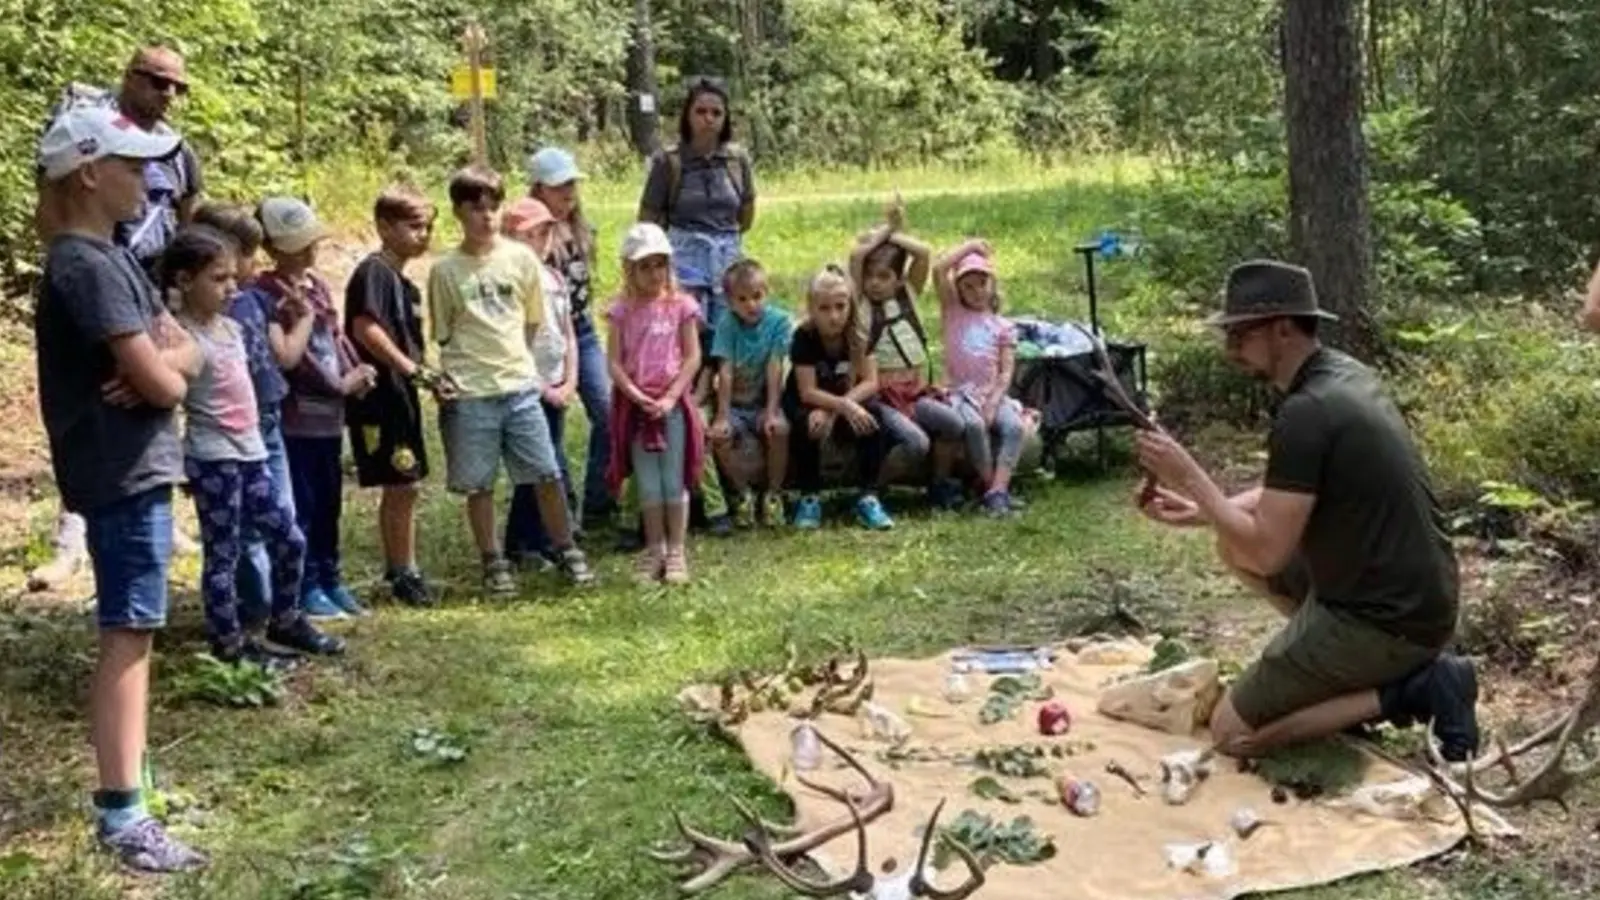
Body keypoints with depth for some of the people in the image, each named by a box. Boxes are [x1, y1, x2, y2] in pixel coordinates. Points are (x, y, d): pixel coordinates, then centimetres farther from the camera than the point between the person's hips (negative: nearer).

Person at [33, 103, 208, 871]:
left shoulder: (108, 258, 14)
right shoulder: (88, 266, -17)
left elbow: (188, 351, 12)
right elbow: (162, 382, -22)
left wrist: (162, 360, -10)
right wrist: (164, 366, 1)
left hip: (136, 469, 10)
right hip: (123, 473, -10)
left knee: (130, 633, 17)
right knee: (127, 635, -8)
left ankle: (126, 778, 28)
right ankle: (121, 814, -5)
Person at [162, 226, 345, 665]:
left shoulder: (231, 326, 10)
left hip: (251, 453, 8)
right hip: (212, 459, -8)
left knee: (289, 539, 13)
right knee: (223, 552, 2)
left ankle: (286, 620, 29)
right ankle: (228, 641, 14)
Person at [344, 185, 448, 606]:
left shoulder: (405, 283, 17)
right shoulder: (374, 271, -12)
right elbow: (365, 328, -23)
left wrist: (429, 378, 9)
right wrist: (413, 369, -21)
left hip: (399, 395, 10)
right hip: (379, 396, -9)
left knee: (402, 486, 14)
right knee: (402, 486, -5)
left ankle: (398, 571, 24)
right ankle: (404, 572, 6)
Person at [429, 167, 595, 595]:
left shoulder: (520, 257, 3)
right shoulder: (445, 270, -2)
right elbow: (443, 335, 4)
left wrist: (509, 355, 8)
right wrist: (477, 361, -3)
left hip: (520, 385, 1)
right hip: (469, 394, -1)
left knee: (547, 474, 3)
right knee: (478, 484, 6)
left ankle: (566, 551, 18)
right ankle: (493, 563, 19)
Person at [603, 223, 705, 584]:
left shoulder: (681, 305, 1)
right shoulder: (622, 310, 2)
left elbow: (692, 357, -2)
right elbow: (614, 362, -1)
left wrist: (669, 398, -11)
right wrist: (638, 397, -13)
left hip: (673, 401, -1)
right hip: (635, 402, 1)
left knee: (674, 481, 2)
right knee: (647, 483, 6)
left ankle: (676, 551, 11)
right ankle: (654, 549, 18)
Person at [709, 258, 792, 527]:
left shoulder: (778, 321, -10)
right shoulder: (727, 323, -10)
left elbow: (775, 369, -14)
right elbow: (725, 372, -16)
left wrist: (771, 412, -20)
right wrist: (722, 416, -22)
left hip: (764, 401, 0)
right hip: (734, 403, 0)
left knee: (779, 429, -30)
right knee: (718, 435, -27)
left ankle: (773, 493, -7)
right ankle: (741, 493, -3)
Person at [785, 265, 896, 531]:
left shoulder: (858, 337, -11)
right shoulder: (804, 338, -20)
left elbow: (870, 382, -17)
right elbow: (807, 392, -23)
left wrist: (832, 410, -29)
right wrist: (844, 405, -39)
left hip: (846, 402, 3)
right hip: (805, 404, -2)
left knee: (874, 414, -27)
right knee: (804, 423, -36)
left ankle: (868, 498, -22)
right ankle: (809, 498, -18)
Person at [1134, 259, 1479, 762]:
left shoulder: (1306, 413, -23)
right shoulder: (1343, 374, 6)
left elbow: (1266, 553, -24)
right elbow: (1291, 498, 17)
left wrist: (1189, 478, -14)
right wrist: (1197, 511, 5)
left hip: (1389, 621, -9)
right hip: (1414, 595, 9)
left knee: (1231, 732, -1)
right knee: (1232, 544, 19)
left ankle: (1402, 690, -4)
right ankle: (1367, 671, 13)